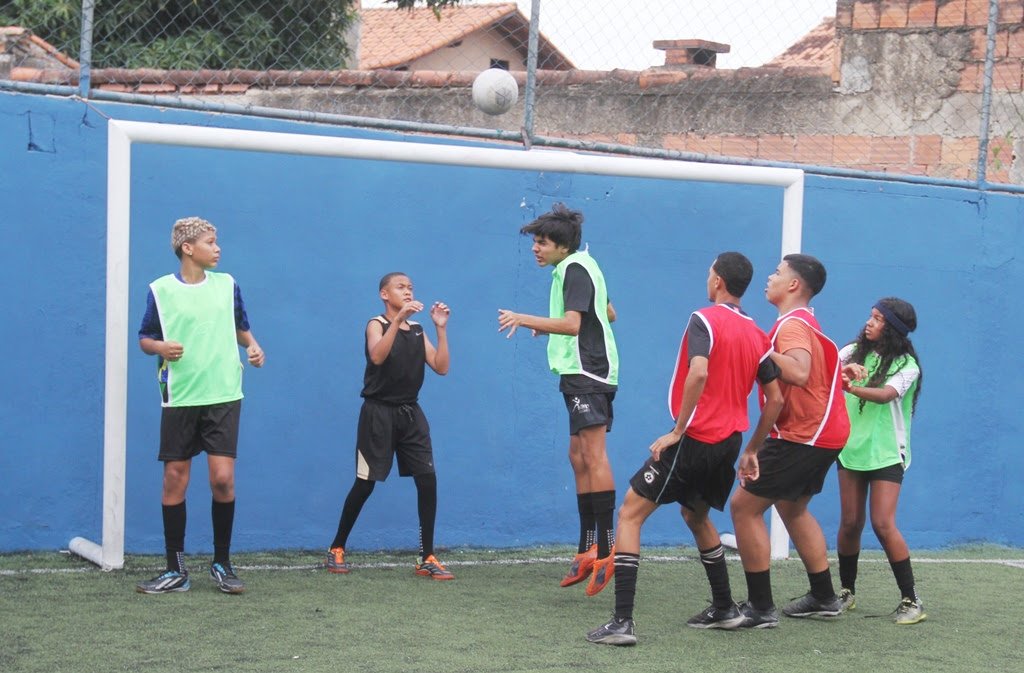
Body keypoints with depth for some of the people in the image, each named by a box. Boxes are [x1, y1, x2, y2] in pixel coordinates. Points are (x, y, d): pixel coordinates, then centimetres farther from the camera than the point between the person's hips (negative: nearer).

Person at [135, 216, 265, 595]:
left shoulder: (227, 285, 7)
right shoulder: (160, 290, 0)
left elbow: (241, 327, 21)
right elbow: (145, 339, 7)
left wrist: (253, 347, 1)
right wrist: (160, 347, -15)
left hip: (223, 396, 1)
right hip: (179, 398, -1)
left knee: (223, 478, -7)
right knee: (174, 481, 2)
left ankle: (222, 564, 10)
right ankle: (176, 571, 12)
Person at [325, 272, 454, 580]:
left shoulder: (418, 330, 11)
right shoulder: (377, 324, -3)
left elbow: (441, 367, 2)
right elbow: (377, 356, -25)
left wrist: (441, 328, -5)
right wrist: (398, 319, -31)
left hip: (410, 413, 5)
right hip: (379, 412, -5)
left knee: (427, 480, -6)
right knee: (365, 484, -1)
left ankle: (427, 558, 0)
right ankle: (337, 548, 16)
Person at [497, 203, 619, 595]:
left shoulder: (575, 269, -10)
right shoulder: (579, 268, 20)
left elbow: (572, 324, -22)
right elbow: (608, 313, 31)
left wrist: (526, 320, -24)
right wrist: (549, 326, 30)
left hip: (587, 374, -11)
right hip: (582, 375, 11)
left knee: (594, 457, -14)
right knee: (579, 458, 10)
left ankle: (606, 549, -18)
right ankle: (588, 549, 13)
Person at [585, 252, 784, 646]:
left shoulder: (705, 320, -9)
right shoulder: (757, 336, 11)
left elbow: (699, 373, -26)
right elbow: (775, 399, 12)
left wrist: (678, 430, -19)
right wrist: (752, 451, 20)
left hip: (694, 439, -8)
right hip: (728, 444, 8)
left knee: (630, 514, -3)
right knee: (695, 516, 30)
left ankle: (622, 622, -12)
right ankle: (725, 609, 34)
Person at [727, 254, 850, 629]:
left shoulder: (793, 324, -16)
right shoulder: (804, 321, 16)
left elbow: (799, 372, -34)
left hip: (802, 436, -11)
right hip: (824, 432, 11)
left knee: (744, 506, -9)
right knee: (792, 508, 25)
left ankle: (760, 608, -8)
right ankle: (824, 598, 30)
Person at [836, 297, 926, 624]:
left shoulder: (906, 364, -7)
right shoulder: (855, 352, 4)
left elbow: (886, 394, -24)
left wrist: (848, 386, -40)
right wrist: (843, 370, -32)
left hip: (886, 453, -4)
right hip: (851, 447, 4)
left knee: (883, 524, -12)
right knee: (850, 522, 4)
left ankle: (911, 600, -4)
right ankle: (847, 591, 21)